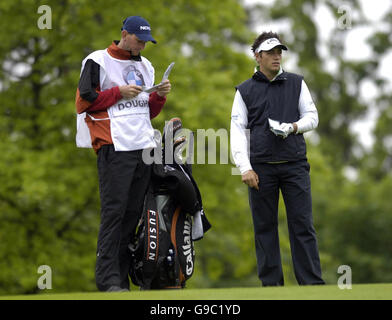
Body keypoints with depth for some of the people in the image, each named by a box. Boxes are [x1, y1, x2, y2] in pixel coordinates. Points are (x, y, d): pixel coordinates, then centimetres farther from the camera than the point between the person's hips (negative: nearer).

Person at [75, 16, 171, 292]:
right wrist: (119, 92, -9)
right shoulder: (98, 62, 1)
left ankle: (122, 277, 4)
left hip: (144, 147, 7)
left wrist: (160, 96, 4)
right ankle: (108, 279, -13)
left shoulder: (145, 66, 21)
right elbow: (83, 102, -5)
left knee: (133, 213, 3)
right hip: (115, 147, -7)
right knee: (114, 211, -12)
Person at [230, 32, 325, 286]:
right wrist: (245, 168, -8)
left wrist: (293, 127, -11)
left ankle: (313, 282, -6)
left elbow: (312, 117, 11)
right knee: (264, 226, 0)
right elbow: (237, 130, 4)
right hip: (261, 167, 0)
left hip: (295, 165, 0)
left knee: (303, 225, -4)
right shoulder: (245, 90, 9)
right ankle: (271, 283, 5)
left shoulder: (296, 83, 13)